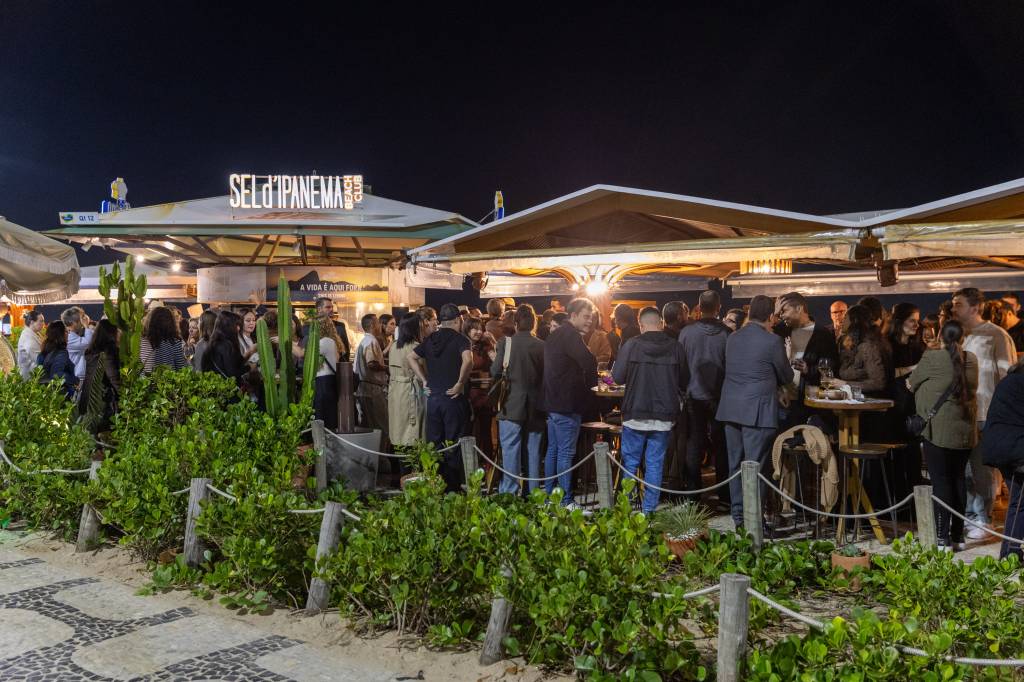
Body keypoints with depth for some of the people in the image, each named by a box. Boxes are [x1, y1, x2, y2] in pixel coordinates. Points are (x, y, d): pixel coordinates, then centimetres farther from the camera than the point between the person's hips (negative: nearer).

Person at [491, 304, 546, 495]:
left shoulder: (505, 342, -9)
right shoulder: (542, 346, -3)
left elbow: (495, 372, -9)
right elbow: (547, 375, 3)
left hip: (512, 407, -2)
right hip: (535, 408, 2)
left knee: (510, 451, 3)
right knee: (533, 451, 11)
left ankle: (508, 493, 3)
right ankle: (533, 492, 18)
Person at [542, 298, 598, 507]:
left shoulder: (555, 335, 17)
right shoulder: (571, 335, -14)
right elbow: (589, 363, -24)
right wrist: (592, 383, -3)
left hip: (553, 401, 10)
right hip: (567, 403, -10)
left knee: (553, 449, 14)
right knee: (566, 452, -7)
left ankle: (548, 495, 19)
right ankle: (565, 501, -4)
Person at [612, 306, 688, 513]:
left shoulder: (631, 345, -8)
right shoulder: (675, 347, -3)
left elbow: (618, 377, -6)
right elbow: (684, 381, 3)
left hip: (635, 413, -1)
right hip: (664, 415, 1)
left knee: (630, 461, 11)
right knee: (655, 463, 8)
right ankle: (649, 509, 10)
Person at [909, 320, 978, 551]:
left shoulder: (932, 358, -10)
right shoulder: (971, 360, 4)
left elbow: (913, 382, 3)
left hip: (938, 430, -5)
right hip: (965, 430, 5)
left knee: (940, 481, -3)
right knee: (958, 480, 12)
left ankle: (943, 539, -5)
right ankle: (958, 536, 18)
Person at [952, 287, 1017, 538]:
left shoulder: (996, 335, -6)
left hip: (986, 414, -7)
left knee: (982, 468, -1)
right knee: (963, 467, 12)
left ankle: (983, 520, 8)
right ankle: (968, 514, 24)